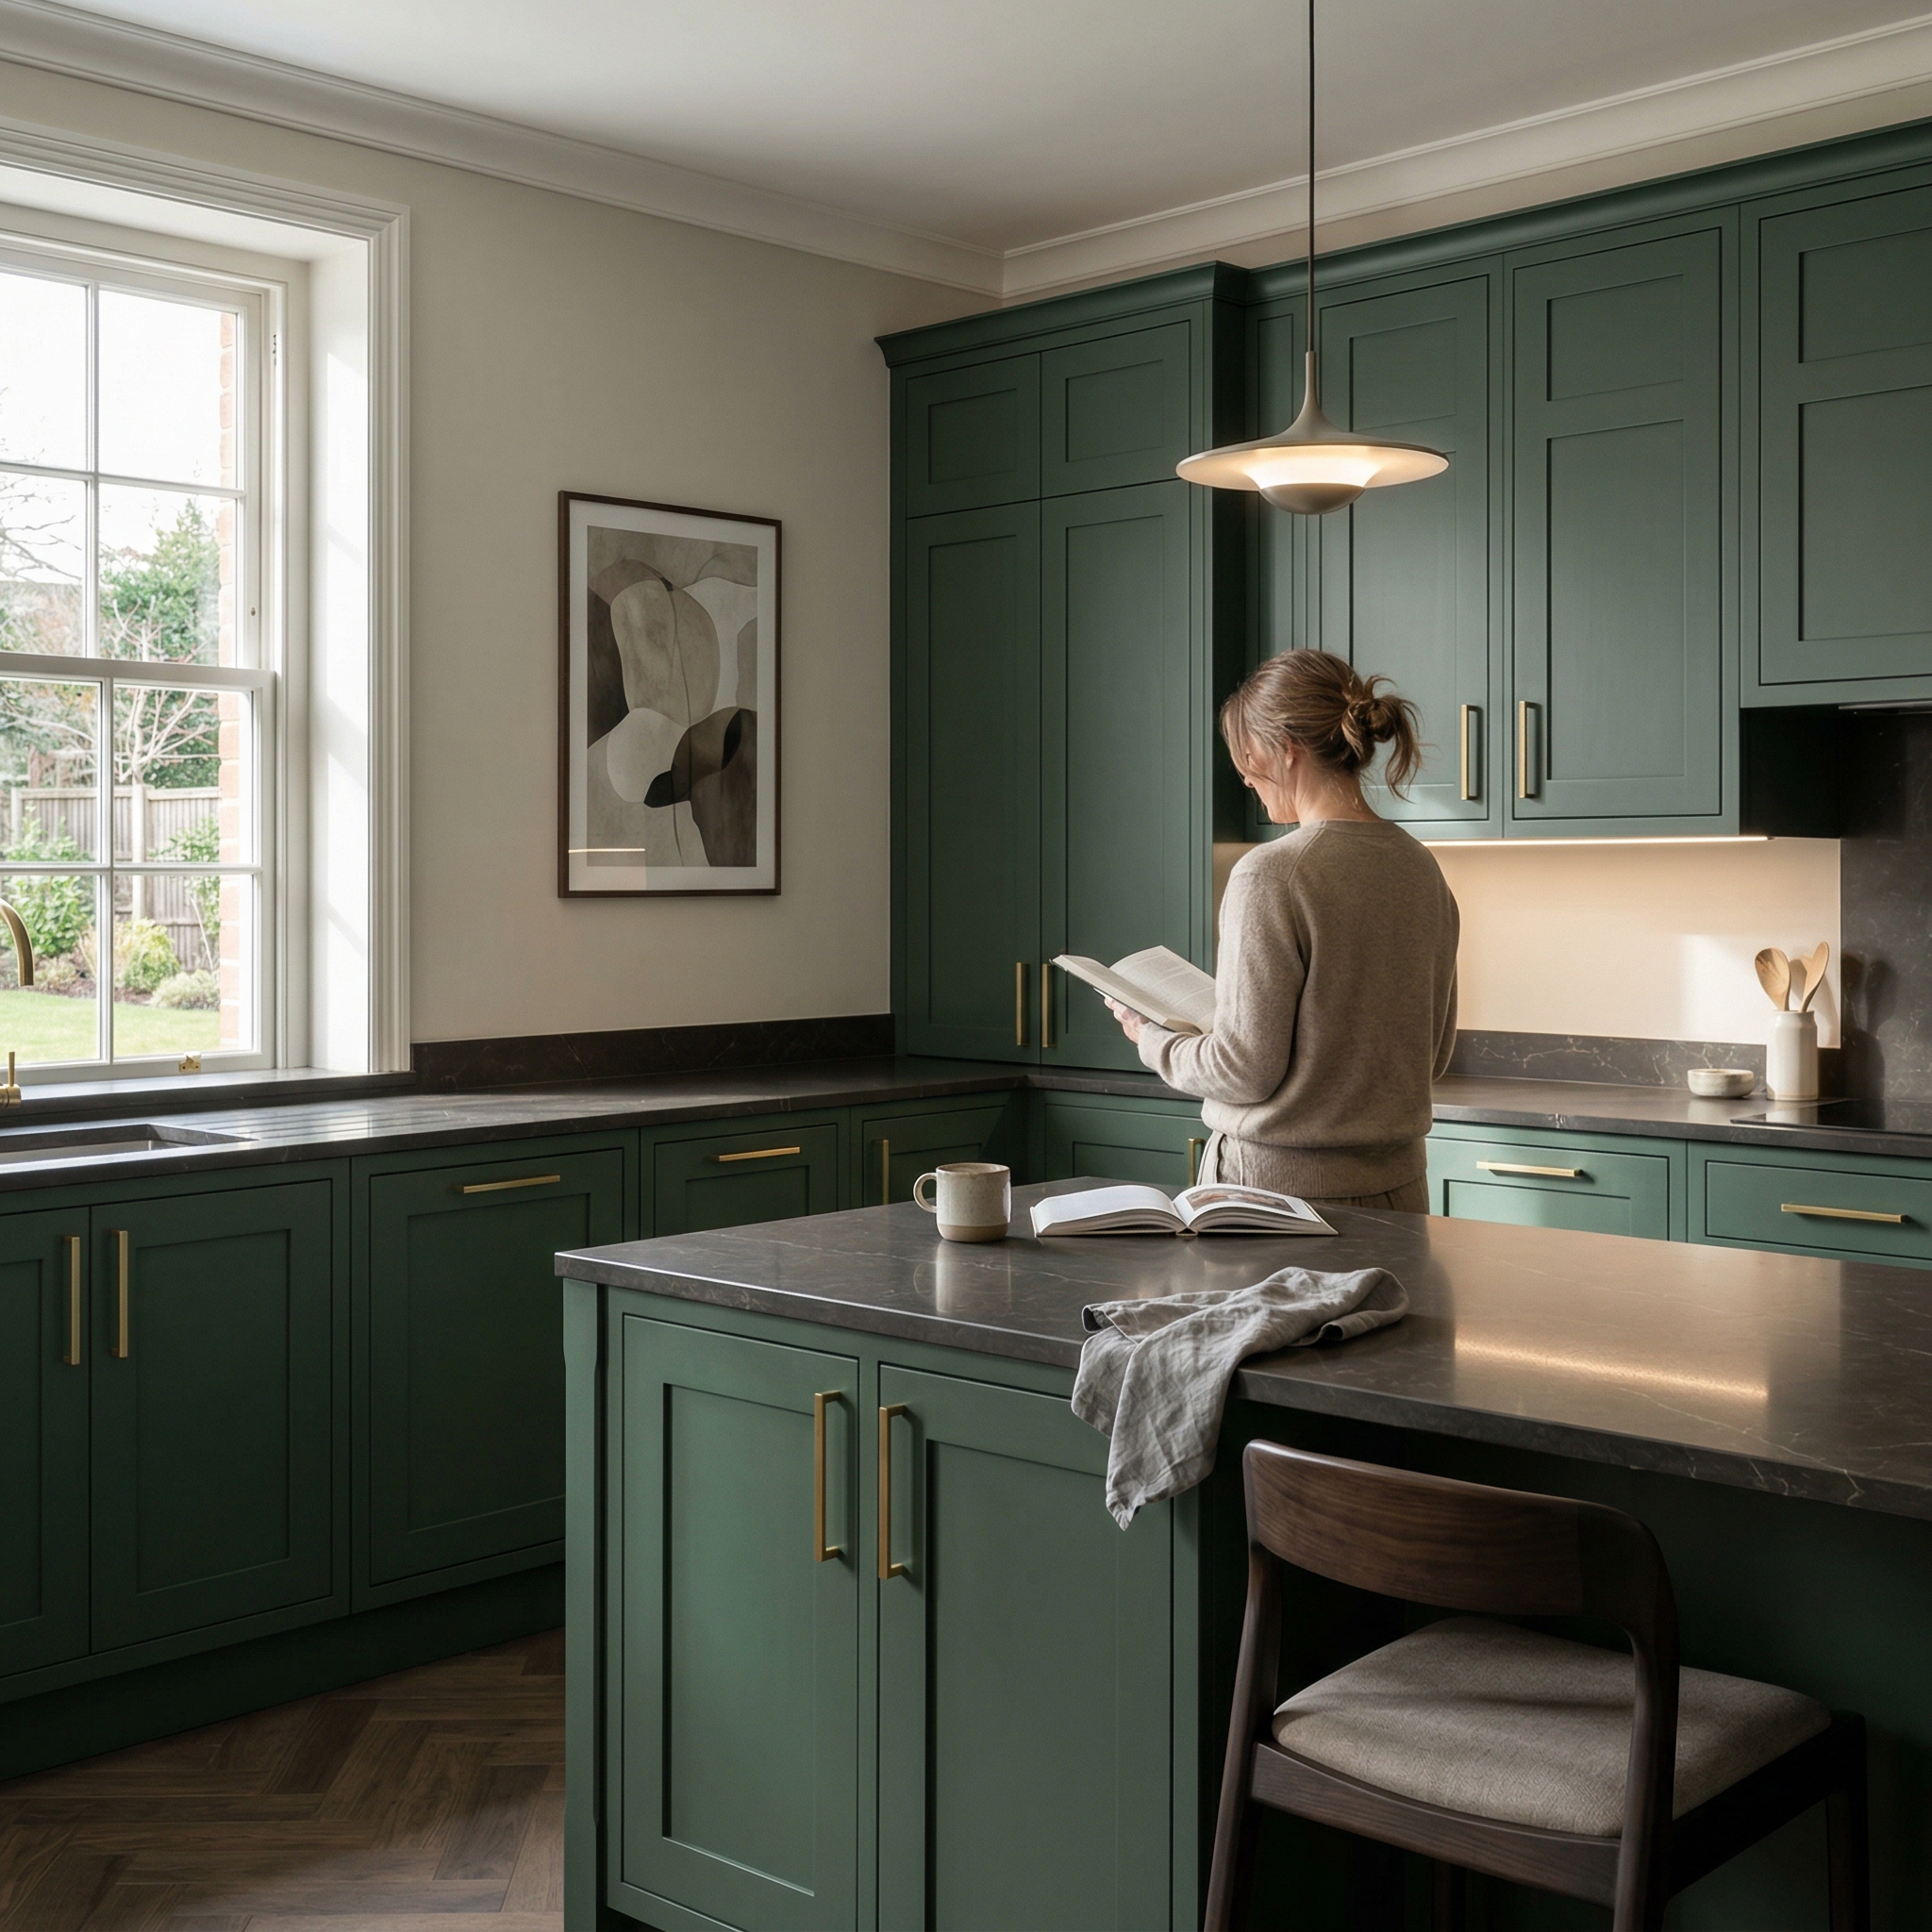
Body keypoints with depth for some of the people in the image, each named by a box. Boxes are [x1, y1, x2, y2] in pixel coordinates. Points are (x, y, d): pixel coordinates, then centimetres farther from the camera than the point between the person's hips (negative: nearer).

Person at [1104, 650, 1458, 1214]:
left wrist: (1152, 1038, 1)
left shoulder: (1272, 875, -17)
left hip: (1282, 1179, -7)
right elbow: (1434, 1052, 12)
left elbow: (1246, 1070, -16)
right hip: (1397, 1184, 7)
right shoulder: (1422, 870, 5)